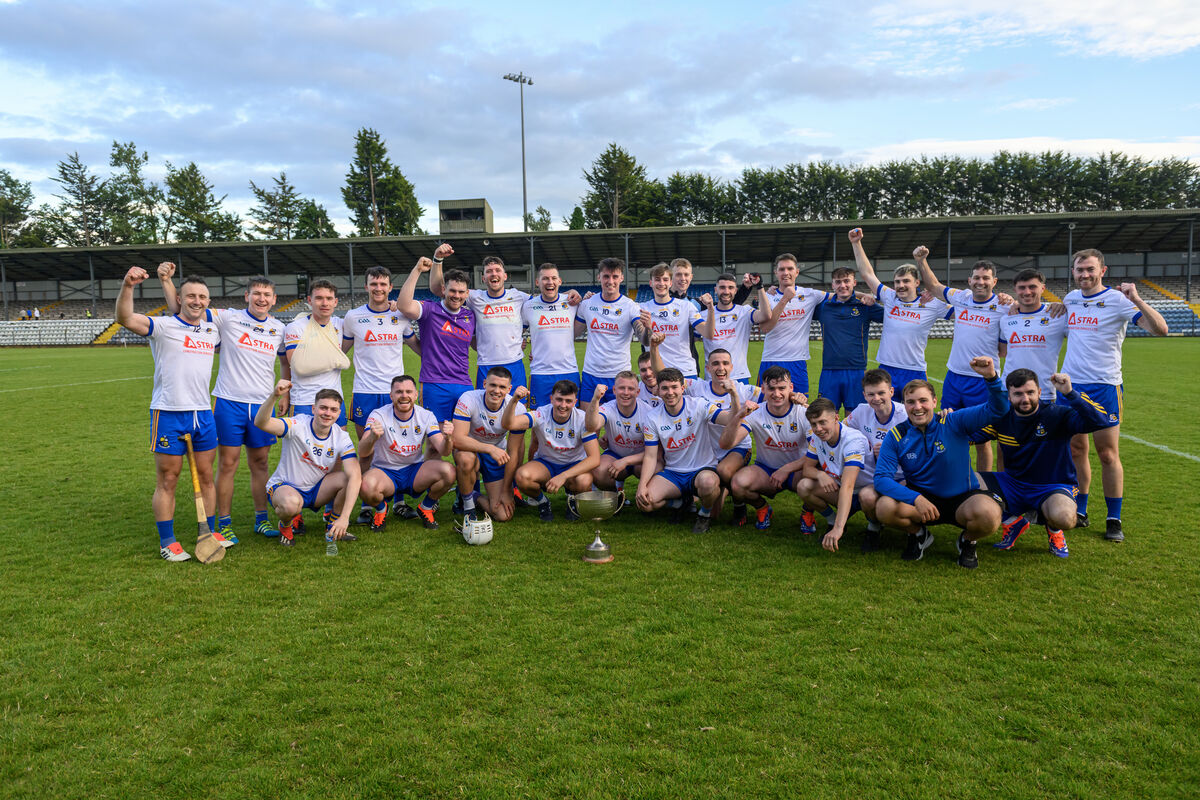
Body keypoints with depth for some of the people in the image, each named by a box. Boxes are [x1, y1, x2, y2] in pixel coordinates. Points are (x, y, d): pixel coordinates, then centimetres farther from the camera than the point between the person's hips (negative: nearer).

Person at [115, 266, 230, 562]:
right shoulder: (164, 326, -6)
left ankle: (209, 532, 24)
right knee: (167, 480, 2)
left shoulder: (212, 329, 11)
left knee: (206, 476, 12)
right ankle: (167, 542, 12)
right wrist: (127, 286, -39)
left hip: (203, 413, 5)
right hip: (169, 414, -5)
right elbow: (126, 319, -24)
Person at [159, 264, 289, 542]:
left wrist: (285, 393, 10)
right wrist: (166, 281, -18)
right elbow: (180, 309, -5)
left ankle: (261, 519, 21)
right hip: (229, 403, -3)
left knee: (260, 462, 10)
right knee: (228, 463, 0)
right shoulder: (228, 318, -3)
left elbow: (286, 363, 21)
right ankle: (224, 524, 11)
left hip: (262, 404, 3)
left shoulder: (279, 329, 8)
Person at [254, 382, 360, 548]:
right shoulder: (298, 425, -20)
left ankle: (333, 527, 1)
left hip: (317, 489, 4)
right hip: (284, 486, -3)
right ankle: (286, 525, 1)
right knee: (291, 504, -39)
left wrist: (344, 517, -36)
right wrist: (274, 396, -57)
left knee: (352, 477, -22)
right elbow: (261, 423, -37)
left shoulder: (342, 437, -13)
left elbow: (354, 476, -23)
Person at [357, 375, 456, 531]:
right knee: (366, 486, -37)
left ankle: (425, 507, 4)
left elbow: (443, 451, -13)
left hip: (415, 470, 2)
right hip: (385, 471, -2)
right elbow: (362, 453, -26)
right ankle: (381, 509, 2)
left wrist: (446, 439, -37)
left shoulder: (426, 416, -6)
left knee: (448, 471, -27)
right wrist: (373, 437, -49)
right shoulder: (378, 415, -14)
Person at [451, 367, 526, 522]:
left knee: (503, 515, -12)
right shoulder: (468, 399, -25)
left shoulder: (517, 409, -19)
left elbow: (514, 454, -15)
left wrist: (505, 491, -14)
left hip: (497, 457, 2)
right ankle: (467, 504, -11)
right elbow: (457, 439, -34)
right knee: (466, 458, -41)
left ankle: (475, 497, 21)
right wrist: (489, 448, -47)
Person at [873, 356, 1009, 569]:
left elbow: (997, 409, -18)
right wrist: (916, 498, -29)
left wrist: (991, 377, -38)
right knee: (884, 507, -29)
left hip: (962, 498, -1)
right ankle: (918, 535, 8)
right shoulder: (896, 436, -6)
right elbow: (881, 478, -14)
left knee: (988, 515, -34)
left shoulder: (954, 422, -9)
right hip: (920, 496, 1)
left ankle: (968, 541, 5)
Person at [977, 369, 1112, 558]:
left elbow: (1100, 421, -28)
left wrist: (1070, 392, -36)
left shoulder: (1057, 415, -13)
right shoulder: (1001, 418, -2)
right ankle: (1013, 521, 7)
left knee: (1063, 517, -38)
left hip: (1053, 487, -4)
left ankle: (1054, 530, 5)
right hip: (1012, 484, 4)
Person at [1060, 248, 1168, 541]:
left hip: (1104, 387, -5)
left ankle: (1114, 520, 8)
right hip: (1070, 385, 5)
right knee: (1076, 450, 10)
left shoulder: (1117, 299, -7)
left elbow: (1160, 329, -17)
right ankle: (1079, 512, 21)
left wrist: (1136, 299, -27)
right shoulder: (1070, 299, 10)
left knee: (1108, 454, -2)